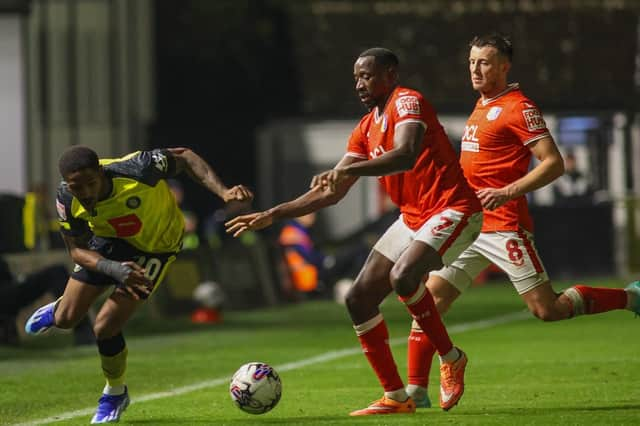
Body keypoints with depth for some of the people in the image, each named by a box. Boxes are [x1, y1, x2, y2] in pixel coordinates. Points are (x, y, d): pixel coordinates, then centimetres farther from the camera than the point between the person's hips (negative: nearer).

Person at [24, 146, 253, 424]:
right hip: (109, 240, 3)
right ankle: (57, 310, 43)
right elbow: (77, 250, -15)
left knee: (105, 328, -13)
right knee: (65, 320, 1)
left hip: (155, 247, -3)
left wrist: (223, 192, -32)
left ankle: (115, 395, 17)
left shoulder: (134, 171, -39)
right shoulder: (68, 201, -26)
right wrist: (113, 269, -35)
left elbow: (183, 157, -21)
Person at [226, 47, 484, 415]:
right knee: (359, 299, 0)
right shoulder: (366, 129, 15)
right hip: (413, 217, 9)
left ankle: (452, 359, -11)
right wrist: (272, 215, 16)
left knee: (402, 276, -33)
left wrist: (347, 170, -39)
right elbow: (332, 192, 20)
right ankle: (396, 397, 5)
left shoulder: (407, 102, -11)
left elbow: (406, 155, -32)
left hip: (452, 211, -9)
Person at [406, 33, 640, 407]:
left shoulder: (518, 107, -11)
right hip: (468, 223, 8)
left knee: (548, 310, -8)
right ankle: (415, 389, 0)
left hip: (504, 227, -8)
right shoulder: (483, 106, 17)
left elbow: (554, 163, -16)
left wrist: (507, 193, -24)